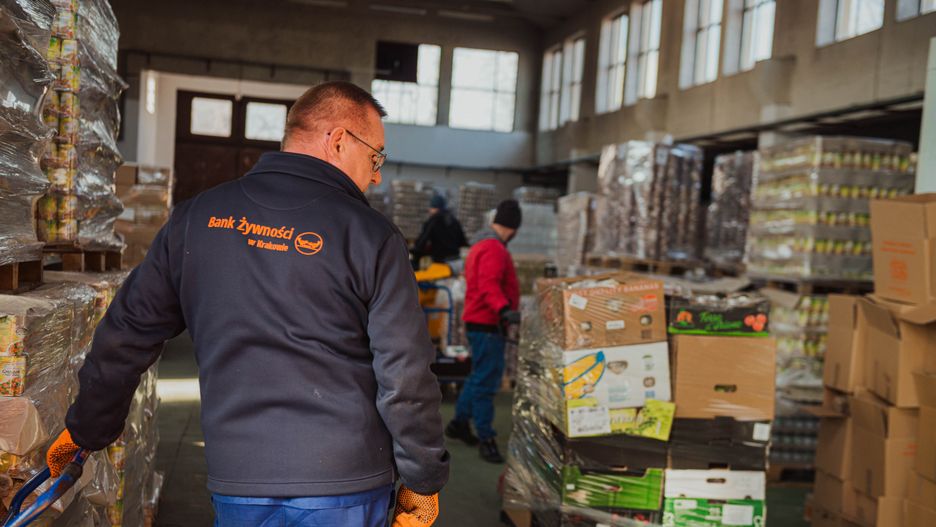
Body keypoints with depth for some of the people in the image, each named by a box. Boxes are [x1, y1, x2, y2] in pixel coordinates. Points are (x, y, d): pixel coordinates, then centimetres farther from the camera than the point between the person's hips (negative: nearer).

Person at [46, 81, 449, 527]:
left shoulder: (196, 218, 2)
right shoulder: (371, 236, -10)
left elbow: (127, 336, 9)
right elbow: (404, 376, -11)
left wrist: (87, 429, 23)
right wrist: (423, 482, 1)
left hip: (237, 482, 3)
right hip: (346, 485, -3)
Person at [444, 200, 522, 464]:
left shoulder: (482, 244, 18)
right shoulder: (494, 249, -17)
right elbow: (489, 286, -31)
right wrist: (504, 309, -45)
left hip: (480, 321, 11)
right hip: (487, 324, -11)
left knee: (480, 376, 20)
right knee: (486, 380, -6)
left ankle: (459, 422, 31)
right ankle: (485, 438, -1)